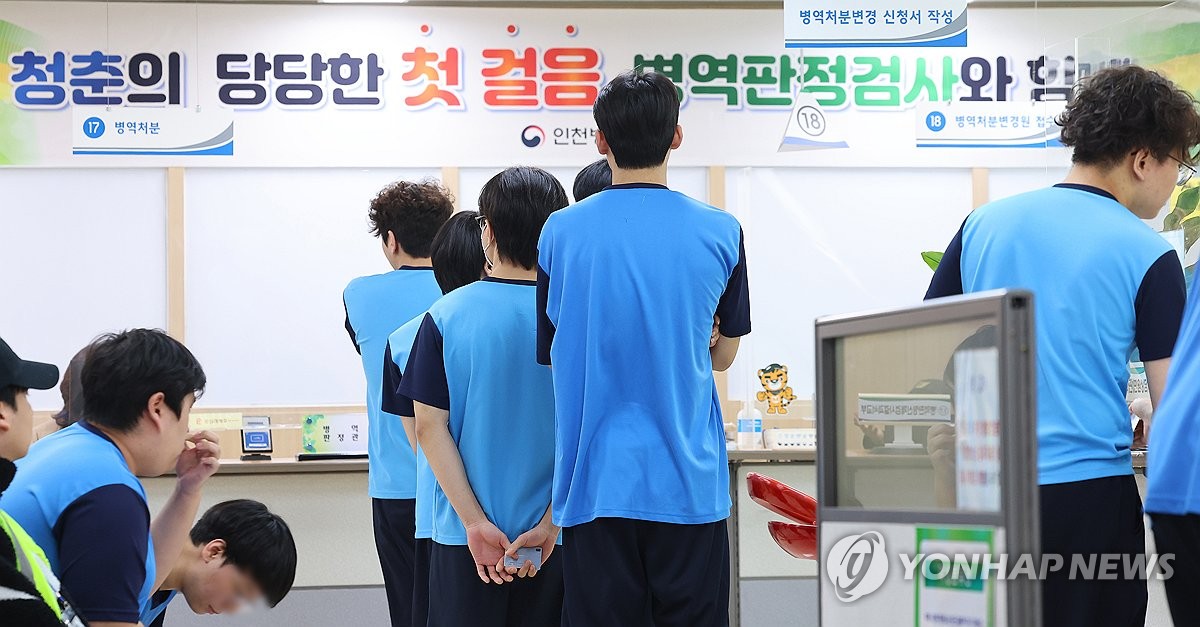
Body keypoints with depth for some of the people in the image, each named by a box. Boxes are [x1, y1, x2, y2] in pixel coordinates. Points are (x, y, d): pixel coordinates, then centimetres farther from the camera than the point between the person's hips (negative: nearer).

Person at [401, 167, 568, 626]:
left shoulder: (446, 316, -5)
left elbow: (429, 426, -7)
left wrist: (475, 523, -7)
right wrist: (549, 527, -5)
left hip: (464, 535, -1)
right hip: (558, 536, 1)